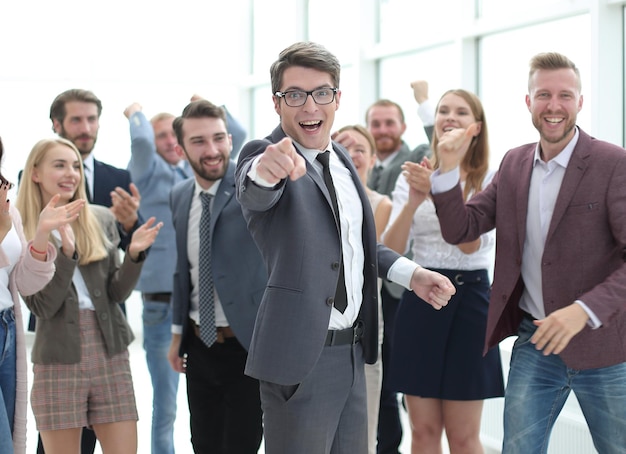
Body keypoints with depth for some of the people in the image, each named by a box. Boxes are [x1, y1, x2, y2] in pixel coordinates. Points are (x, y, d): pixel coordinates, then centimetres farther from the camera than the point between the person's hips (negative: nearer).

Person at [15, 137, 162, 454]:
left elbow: (117, 292, 5)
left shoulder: (101, 219, 7)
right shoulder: (21, 232, -2)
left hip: (110, 354, 3)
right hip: (58, 359, -3)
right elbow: (42, 306, -9)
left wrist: (134, 253, -13)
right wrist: (65, 252, -21)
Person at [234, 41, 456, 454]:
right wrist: (266, 170, -59)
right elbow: (254, 193, -37)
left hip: (352, 350, 8)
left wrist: (410, 273, 11)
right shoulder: (261, 154, -12)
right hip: (301, 357, -7)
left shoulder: (342, 160, 11)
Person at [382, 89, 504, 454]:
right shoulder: (413, 177, 6)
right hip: (420, 299, 3)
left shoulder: (491, 181, -2)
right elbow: (391, 251, -2)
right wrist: (414, 202, -18)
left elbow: (472, 244, -15)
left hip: (469, 299, -2)